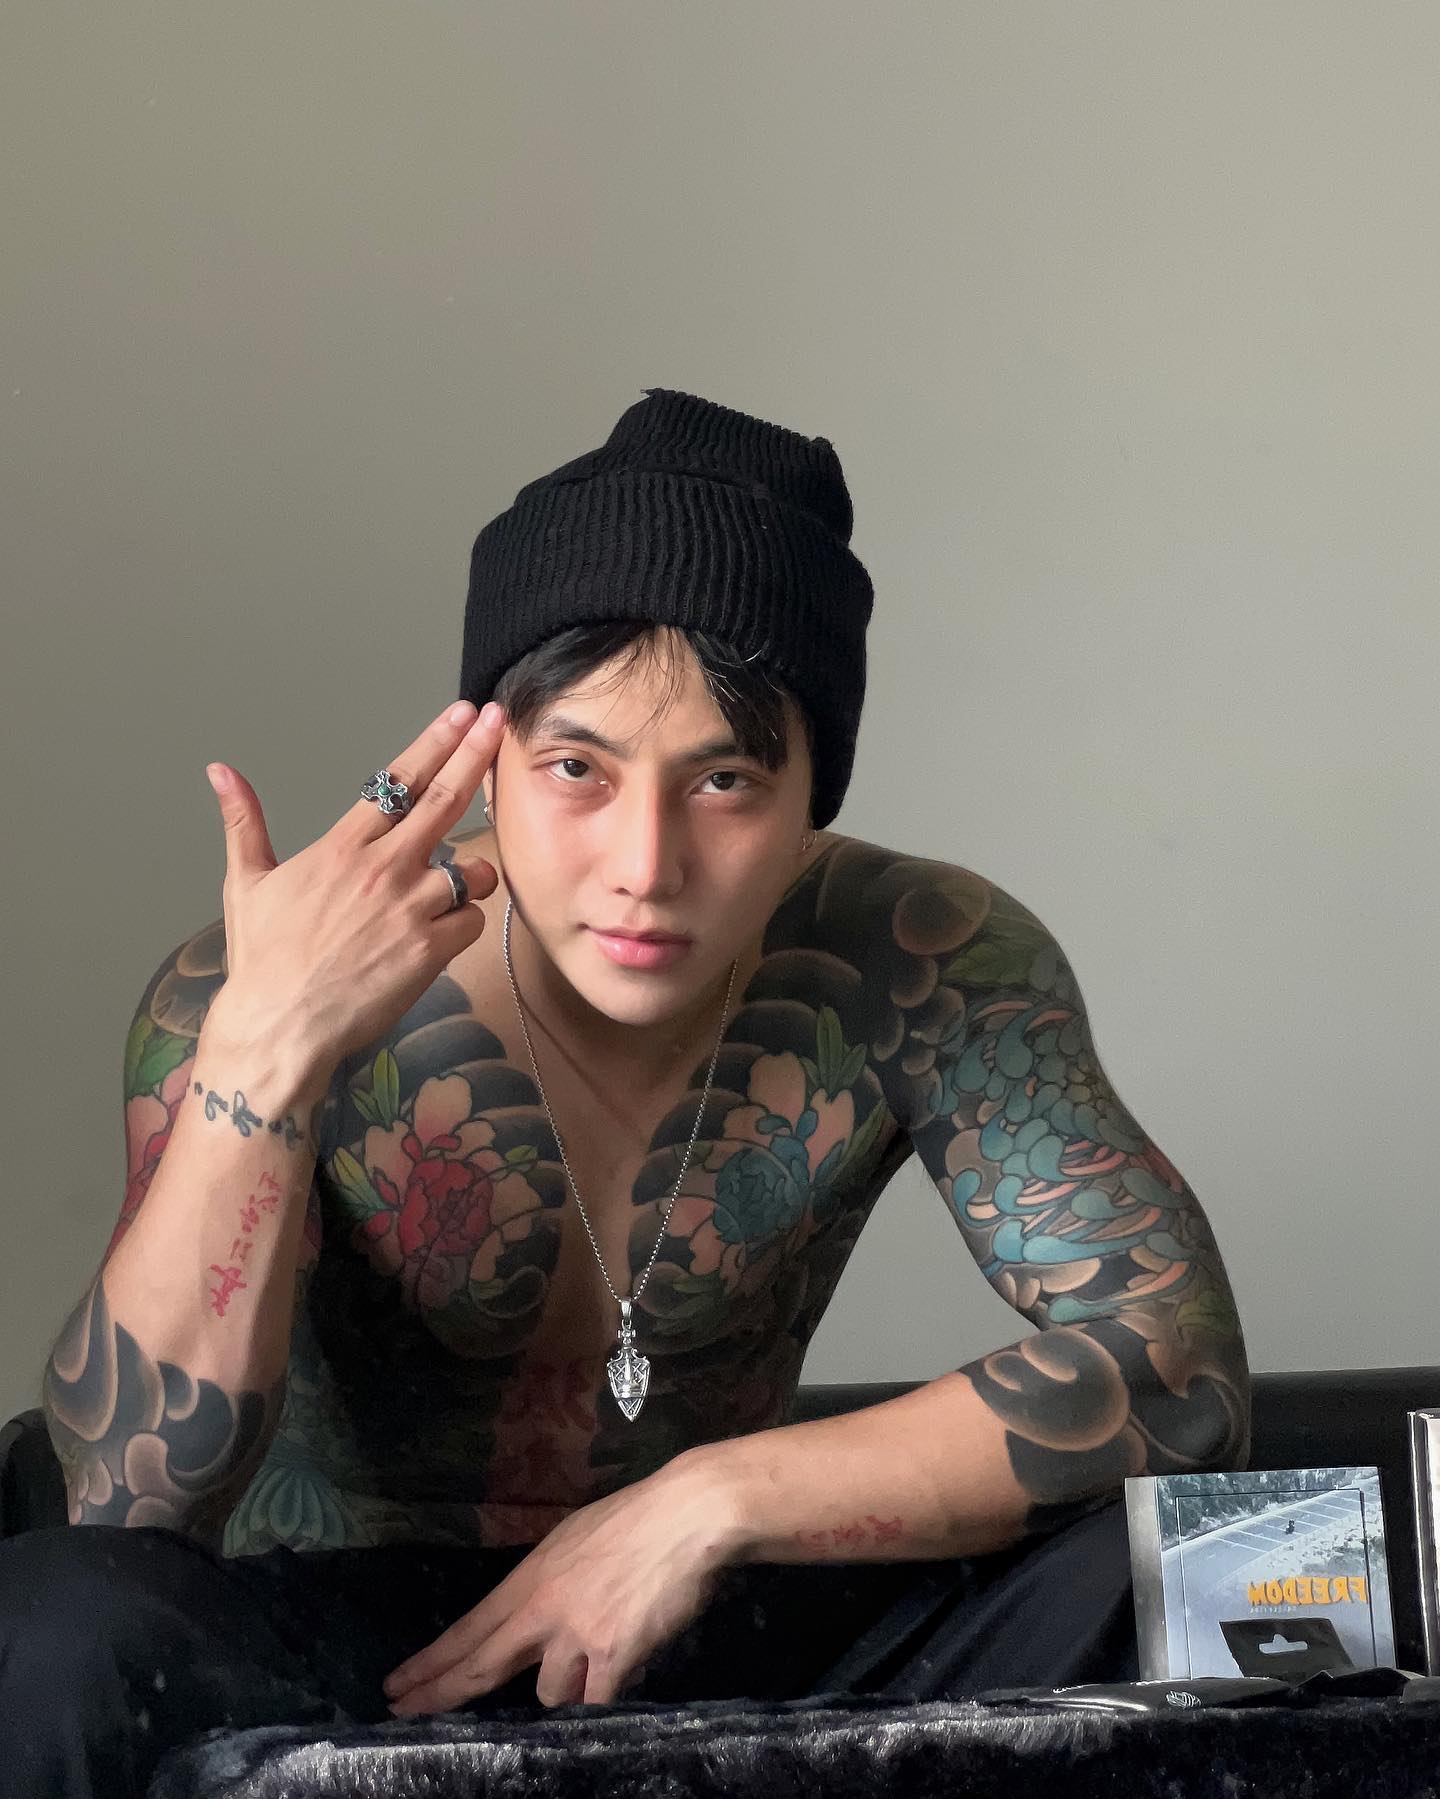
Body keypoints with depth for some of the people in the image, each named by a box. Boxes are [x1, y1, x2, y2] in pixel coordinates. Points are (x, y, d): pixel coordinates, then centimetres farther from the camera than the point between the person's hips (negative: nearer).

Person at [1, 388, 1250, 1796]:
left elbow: (1175, 1367, -19)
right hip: (339, 1655, -1)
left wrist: (714, 1499, -26)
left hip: (717, 1629, 2)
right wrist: (264, 1054, -39)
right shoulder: (255, 996, -19)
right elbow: (133, 1503, -27)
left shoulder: (929, 976, -14)